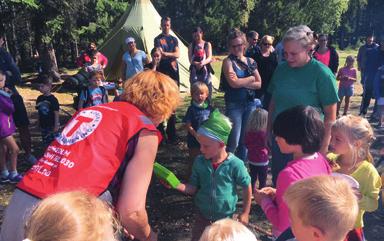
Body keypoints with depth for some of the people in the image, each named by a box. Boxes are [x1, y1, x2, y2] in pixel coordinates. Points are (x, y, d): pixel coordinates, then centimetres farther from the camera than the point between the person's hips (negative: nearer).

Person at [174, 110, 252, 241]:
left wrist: (245, 213, -1)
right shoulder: (199, 162, -11)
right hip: (202, 216, 3)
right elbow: (193, 188, -2)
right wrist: (176, 184, -19)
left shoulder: (235, 164, -21)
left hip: (225, 218, -3)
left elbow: (247, 188, -8)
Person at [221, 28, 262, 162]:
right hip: (234, 105, -5)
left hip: (250, 104, 5)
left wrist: (242, 83, -13)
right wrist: (251, 78, -6)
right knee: (233, 141, -5)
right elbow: (234, 83, -19)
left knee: (245, 139, 12)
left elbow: (258, 84, 1)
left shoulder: (251, 61, 8)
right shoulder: (228, 61, -5)